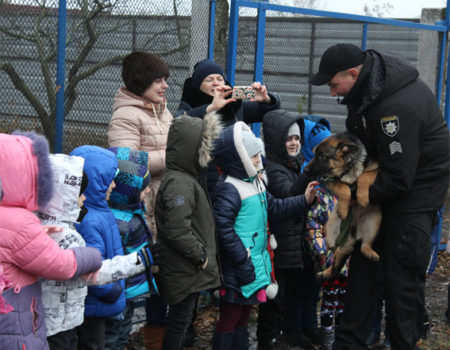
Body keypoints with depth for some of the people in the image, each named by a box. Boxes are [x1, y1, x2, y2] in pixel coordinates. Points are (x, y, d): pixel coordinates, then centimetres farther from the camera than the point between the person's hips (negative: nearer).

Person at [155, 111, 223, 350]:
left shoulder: (190, 178, 14)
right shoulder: (178, 183, -20)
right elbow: (177, 231, -28)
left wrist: (205, 255, 13)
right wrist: (201, 256, -18)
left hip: (190, 270, 10)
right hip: (184, 272, -10)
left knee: (181, 321, 17)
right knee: (179, 322, -1)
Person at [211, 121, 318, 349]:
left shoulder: (255, 183, 12)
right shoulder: (229, 190, -18)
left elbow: (275, 208, 21)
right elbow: (224, 229, -23)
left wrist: (304, 201, 10)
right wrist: (243, 261, -22)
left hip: (257, 261, 10)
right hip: (238, 269, -10)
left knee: (244, 315, 18)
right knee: (230, 318, -1)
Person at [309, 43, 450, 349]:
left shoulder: (399, 108, -33)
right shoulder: (371, 76, -4)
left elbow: (398, 180, -28)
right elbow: (357, 132, 15)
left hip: (414, 193, -9)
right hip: (381, 183, 9)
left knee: (402, 278, -5)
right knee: (365, 266, 12)